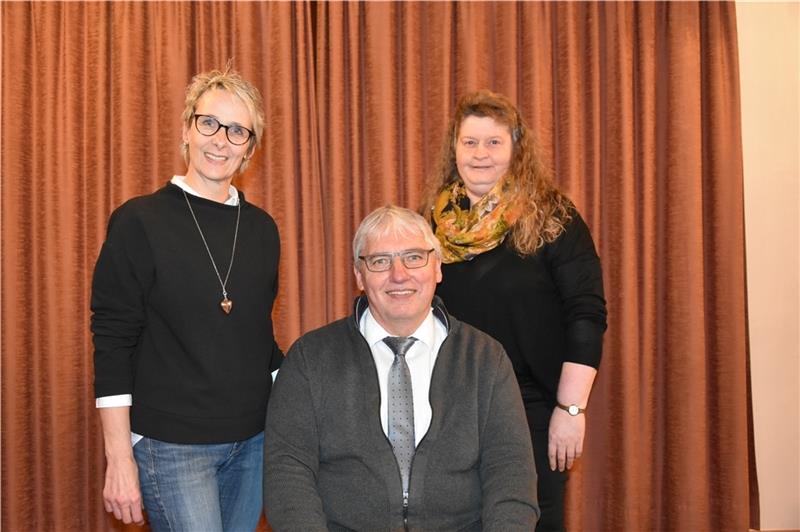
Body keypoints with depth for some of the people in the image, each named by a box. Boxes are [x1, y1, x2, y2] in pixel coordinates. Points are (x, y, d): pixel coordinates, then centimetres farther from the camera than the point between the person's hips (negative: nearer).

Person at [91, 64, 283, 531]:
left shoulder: (262, 228, 6)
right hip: (171, 445, -5)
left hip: (253, 441, 5)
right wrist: (119, 458, -12)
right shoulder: (140, 222, -8)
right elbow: (113, 344, -9)